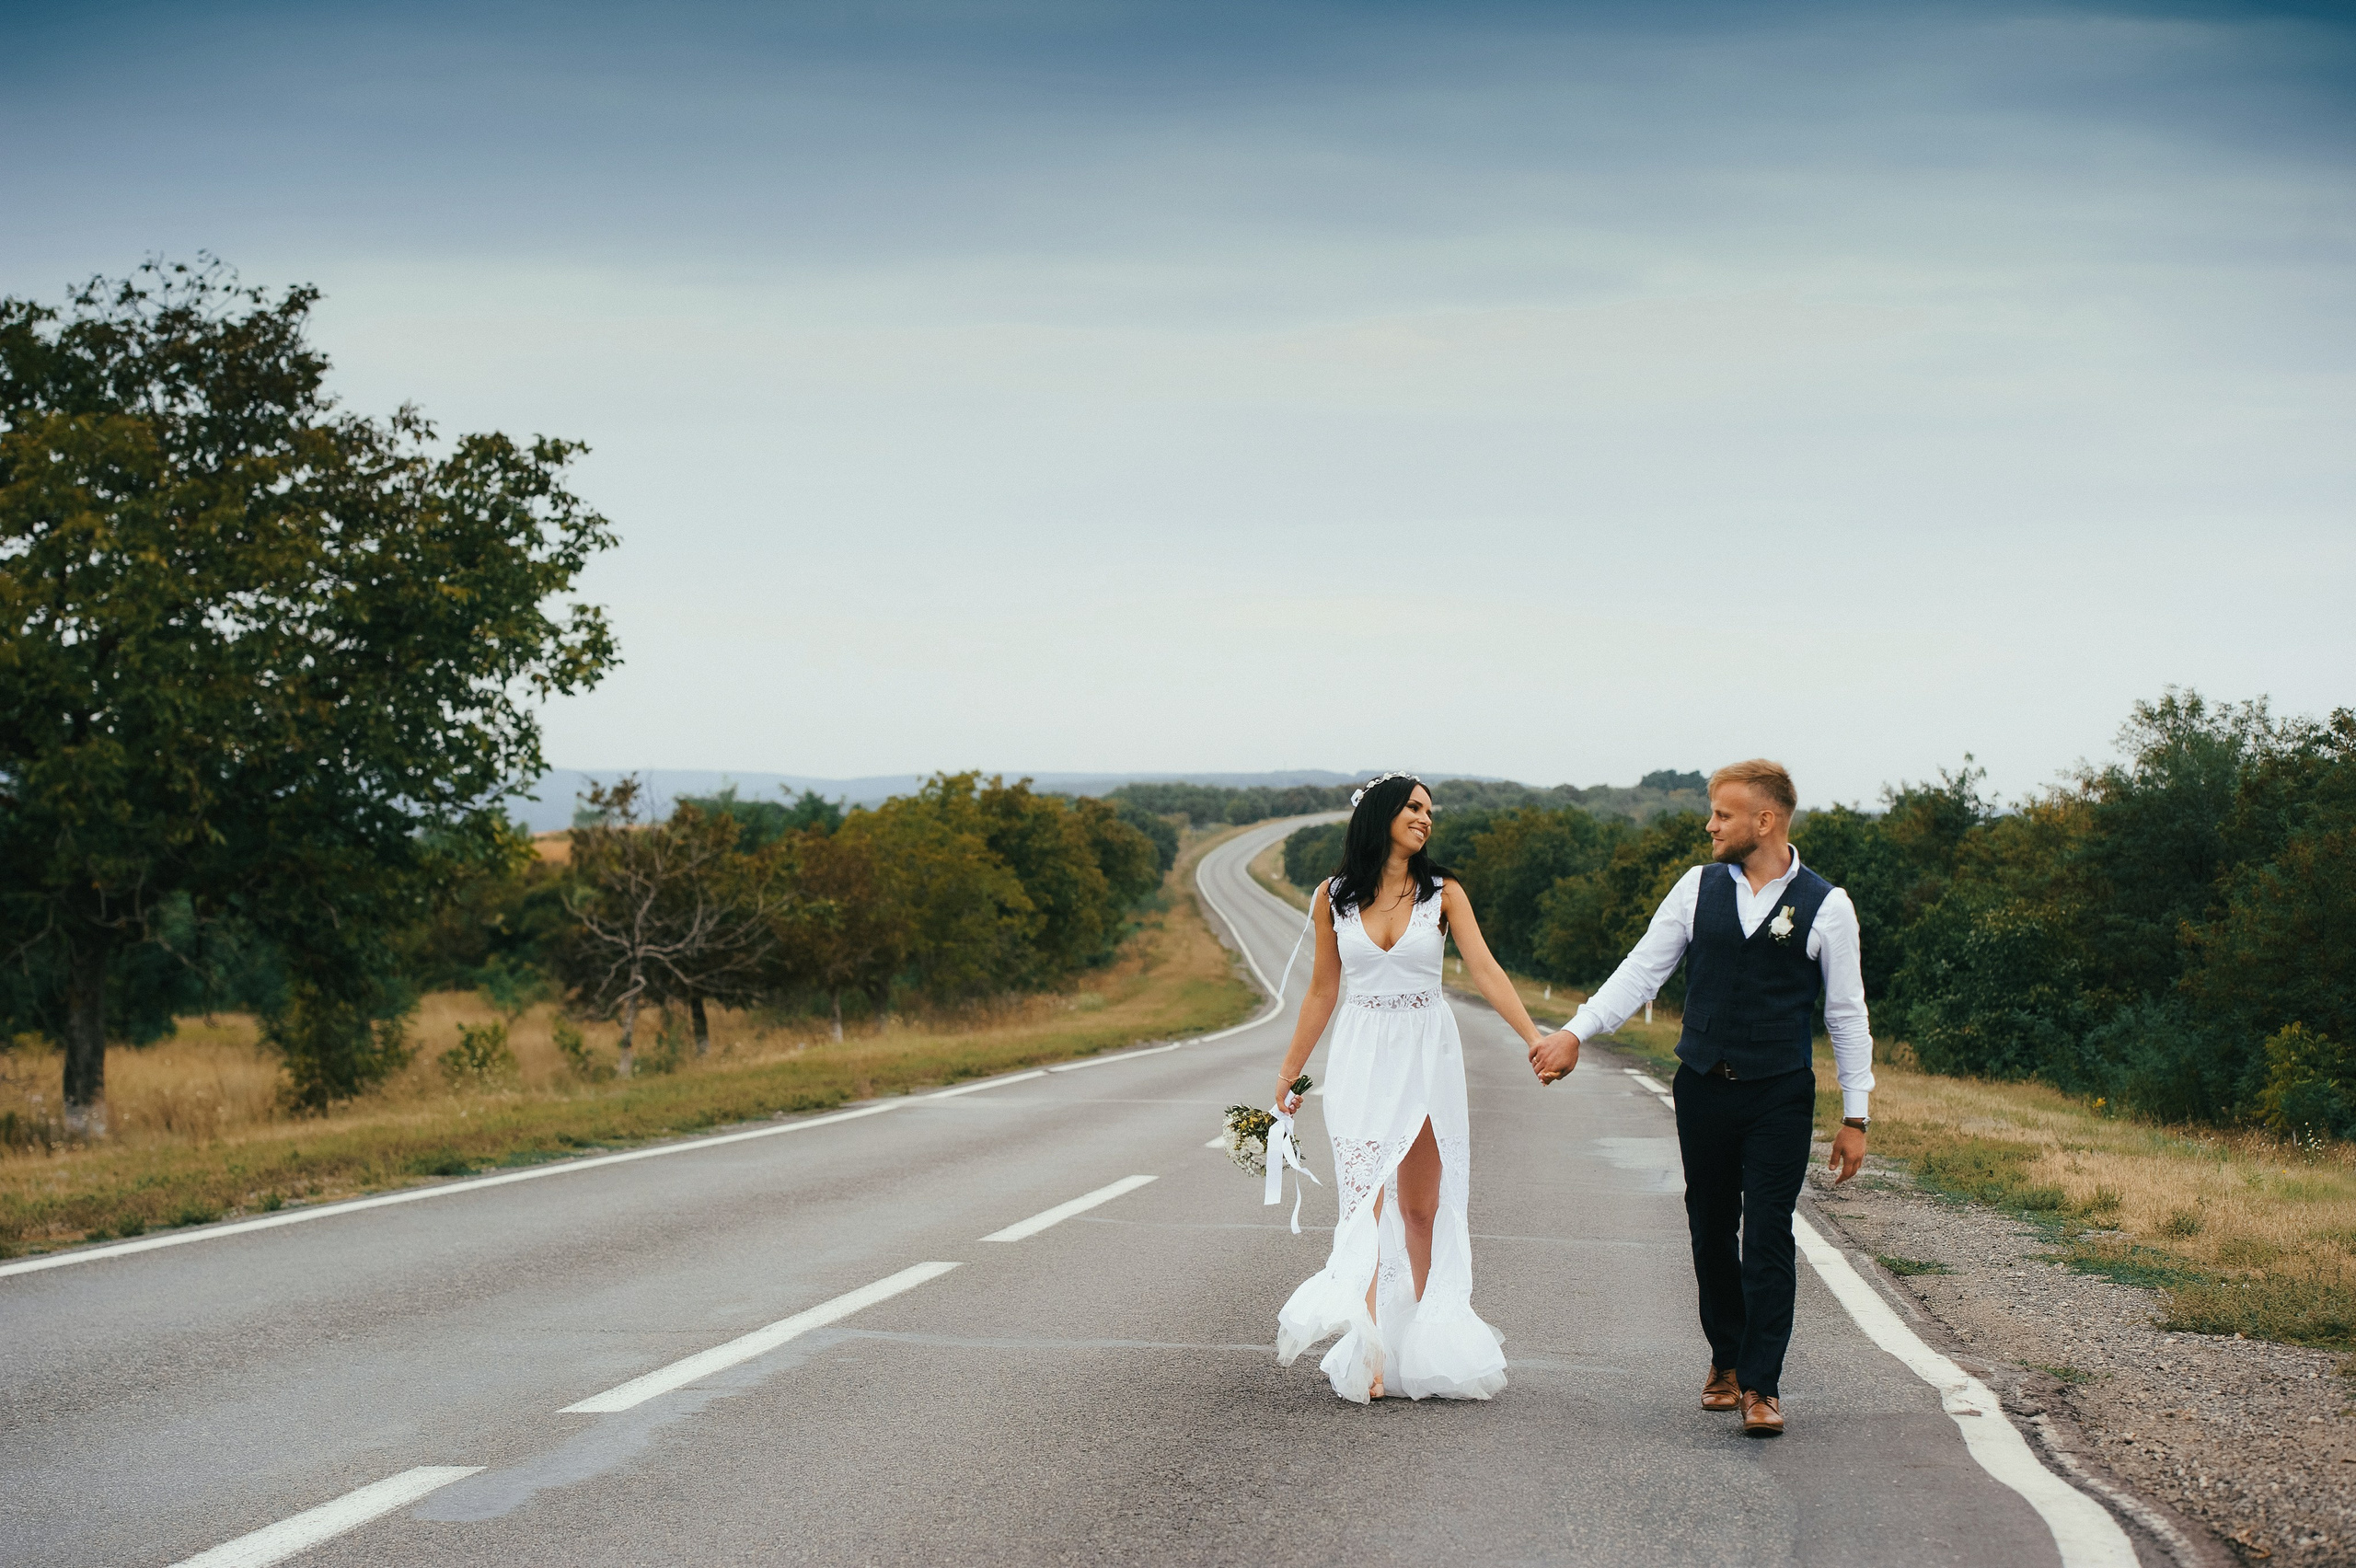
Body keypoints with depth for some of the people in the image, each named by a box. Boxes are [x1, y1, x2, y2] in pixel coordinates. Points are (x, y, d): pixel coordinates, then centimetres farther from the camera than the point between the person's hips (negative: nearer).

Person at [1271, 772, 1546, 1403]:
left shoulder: (1442, 893, 1)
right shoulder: (1334, 898, 3)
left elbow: (1486, 972, -9)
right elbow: (1323, 992, 10)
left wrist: (1536, 1039, -21)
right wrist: (1289, 1074, 13)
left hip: (1428, 1055, 0)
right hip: (1361, 1058, 0)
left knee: (1422, 1207, 5)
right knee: (1366, 1199, -11)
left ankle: (1420, 1342, 17)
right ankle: (1367, 1353, -15)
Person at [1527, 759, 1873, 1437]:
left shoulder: (1826, 905, -3)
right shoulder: (1699, 887, 4)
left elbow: (1847, 1013, 2)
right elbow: (1642, 970, 5)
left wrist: (1854, 1115, 2)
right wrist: (1576, 1032, -6)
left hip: (1780, 1097, -3)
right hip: (1703, 1090, 3)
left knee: (1768, 1240, -7)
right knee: (1711, 1233, 10)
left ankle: (1760, 1386, -4)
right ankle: (1726, 1361, 26)